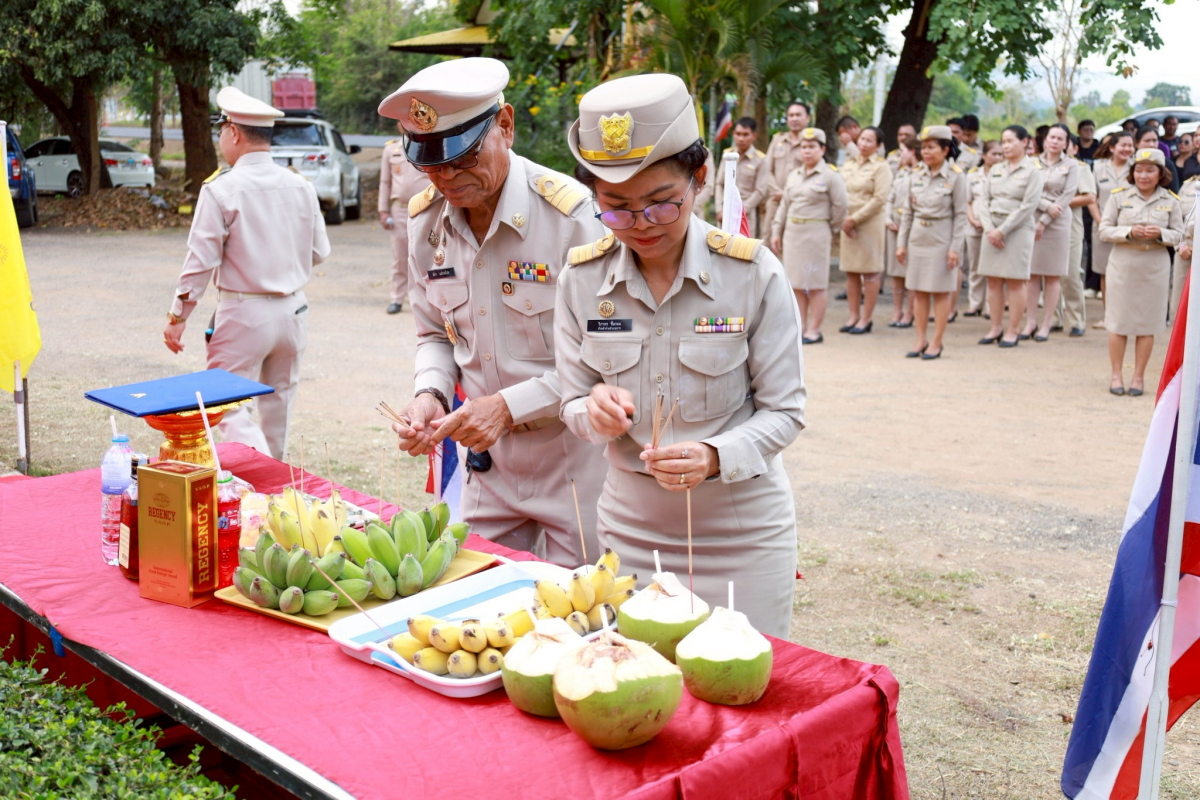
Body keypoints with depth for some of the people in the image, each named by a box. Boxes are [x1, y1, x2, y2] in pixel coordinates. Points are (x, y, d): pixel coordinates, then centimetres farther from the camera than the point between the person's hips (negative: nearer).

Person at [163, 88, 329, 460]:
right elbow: (319, 251, 8)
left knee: (230, 409, 0)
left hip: (243, 315, -5)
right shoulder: (301, 185, 2)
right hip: (293, 311, 6)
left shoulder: (221, 188, -12)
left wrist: (177, 317, -3)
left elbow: (201, 261, -12)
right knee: (279, 402, 20)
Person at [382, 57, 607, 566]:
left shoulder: (571, 214, -19)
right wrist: (430, 394, -6)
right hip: (488, 465, 5)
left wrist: (510, 405, -22)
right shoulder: (426, 219, 1)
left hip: (574, 460, -5)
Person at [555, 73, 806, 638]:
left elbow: (784, 412, -8)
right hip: (631, 526, 2)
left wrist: (715, 457, -27)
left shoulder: (753, 273, -13)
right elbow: (572, 403, 3)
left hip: (742, 533, -2)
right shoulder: (582, 278, -5)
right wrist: (596, 413, -21)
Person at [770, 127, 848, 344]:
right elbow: (784, 205, 16)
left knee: (816, 285, -1)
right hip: (792, 233, 6)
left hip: (816, 234, -6)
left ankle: (814, 331, 4)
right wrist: (776, 231, 11)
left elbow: (841, 205, -4)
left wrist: (831, 229, 4)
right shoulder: (794, 175, 13)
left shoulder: (830, 175, -6)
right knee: (796, 284, 9)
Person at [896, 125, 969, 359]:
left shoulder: (956, 176, -7)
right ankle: (921, 340, 16)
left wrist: (955, 247, -12)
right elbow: (908, 212, 10)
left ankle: (936, 343, 9)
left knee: (941, 292, 2)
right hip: (918, 238, 5)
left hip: (942, 239, -5)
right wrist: (901, 243, 6)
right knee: (919, 292, 8)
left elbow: (961, 215, -7)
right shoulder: (917, 175, 6)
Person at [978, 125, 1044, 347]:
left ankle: (1013, 331, 4)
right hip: (993, 230, 5)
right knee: (993, 281, 5)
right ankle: (996, 328, 13)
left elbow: (1028, 206, -10)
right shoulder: (995, 170, 12)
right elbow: (984, 200, 8)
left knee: (1015, 283, -2)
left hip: (1017, 230, -5)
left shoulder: (1032, 172, -2)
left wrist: (1002, 230, -15)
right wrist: (989, 228, -8)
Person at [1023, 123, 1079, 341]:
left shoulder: (1071, 165, 5)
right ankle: (1031, 321, 8)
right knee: (1031, 273, 1)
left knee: (1053, 275, 0)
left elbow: (1068, 196, -4)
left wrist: (1044, 221, -11)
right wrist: (1047, 206, -16)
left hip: (1057, 223, -2)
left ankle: (1046, 324, 5)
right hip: (1031, 221, 2)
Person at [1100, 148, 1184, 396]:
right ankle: (1117, 375, 15)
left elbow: (1178, 234, 6)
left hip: (1155, 266, 1)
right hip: (1123, 263, -1)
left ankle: (1139, 376, 16)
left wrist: (1160, 234, -15)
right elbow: (1104, 230, -2)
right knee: (1119, 322, 3)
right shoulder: (1119, 195, -1)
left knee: (1148, 323, 5)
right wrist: (1129, 232, -18)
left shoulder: (1170, 201, 3)